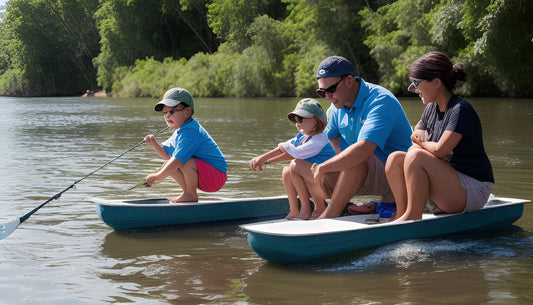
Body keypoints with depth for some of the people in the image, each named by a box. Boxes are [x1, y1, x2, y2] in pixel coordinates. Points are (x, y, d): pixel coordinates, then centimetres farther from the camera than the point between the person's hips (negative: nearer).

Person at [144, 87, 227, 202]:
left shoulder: (190, 132, -22)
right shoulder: (180, 131, 12)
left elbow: (178, 159, -27)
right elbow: (166, 154, 16)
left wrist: (158, 176, -20)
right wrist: (154, 143, -3)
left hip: (216, 174, -10)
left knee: (185, 162, -33)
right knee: (168, 164, 5)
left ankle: (191, 195, -11)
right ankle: (188, 193, 14)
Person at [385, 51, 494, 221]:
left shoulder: (461, 110, -17)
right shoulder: (431, 109, 10)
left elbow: (440, 150, -25)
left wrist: (420, 143, -4)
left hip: (473, 191, -8)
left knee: (416, 156, -27)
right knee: (395, 159, -6)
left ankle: (413, 216, -20)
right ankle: (401, 213, -8)